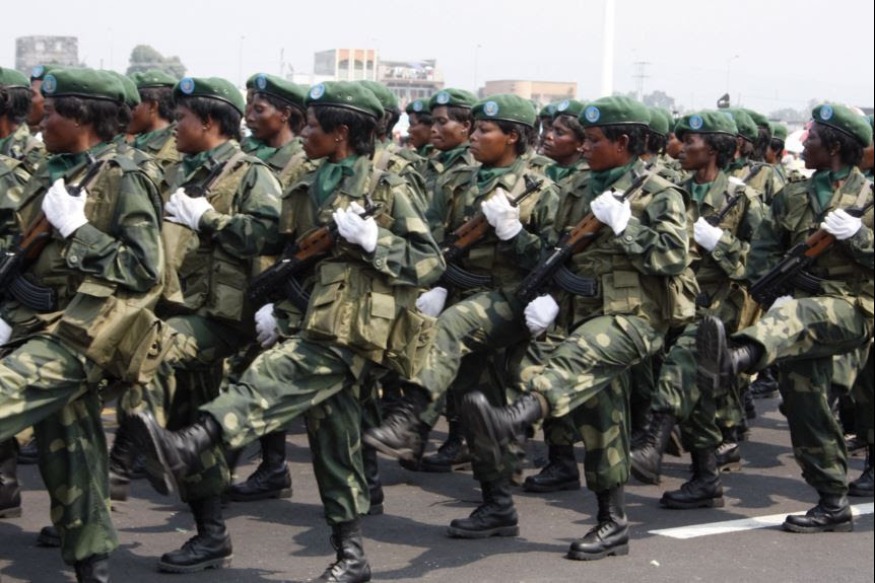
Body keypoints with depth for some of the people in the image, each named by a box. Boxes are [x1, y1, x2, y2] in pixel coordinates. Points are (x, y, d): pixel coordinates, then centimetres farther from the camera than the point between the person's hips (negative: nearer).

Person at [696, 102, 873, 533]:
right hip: (798, 308, 6)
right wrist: (773, 294, -6)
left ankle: (737, 359, -69)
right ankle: (832, 503, 11)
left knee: (797, 315, -38)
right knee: (803, 401, 1)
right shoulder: (793, 197, 16)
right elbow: (763, 250, 11)